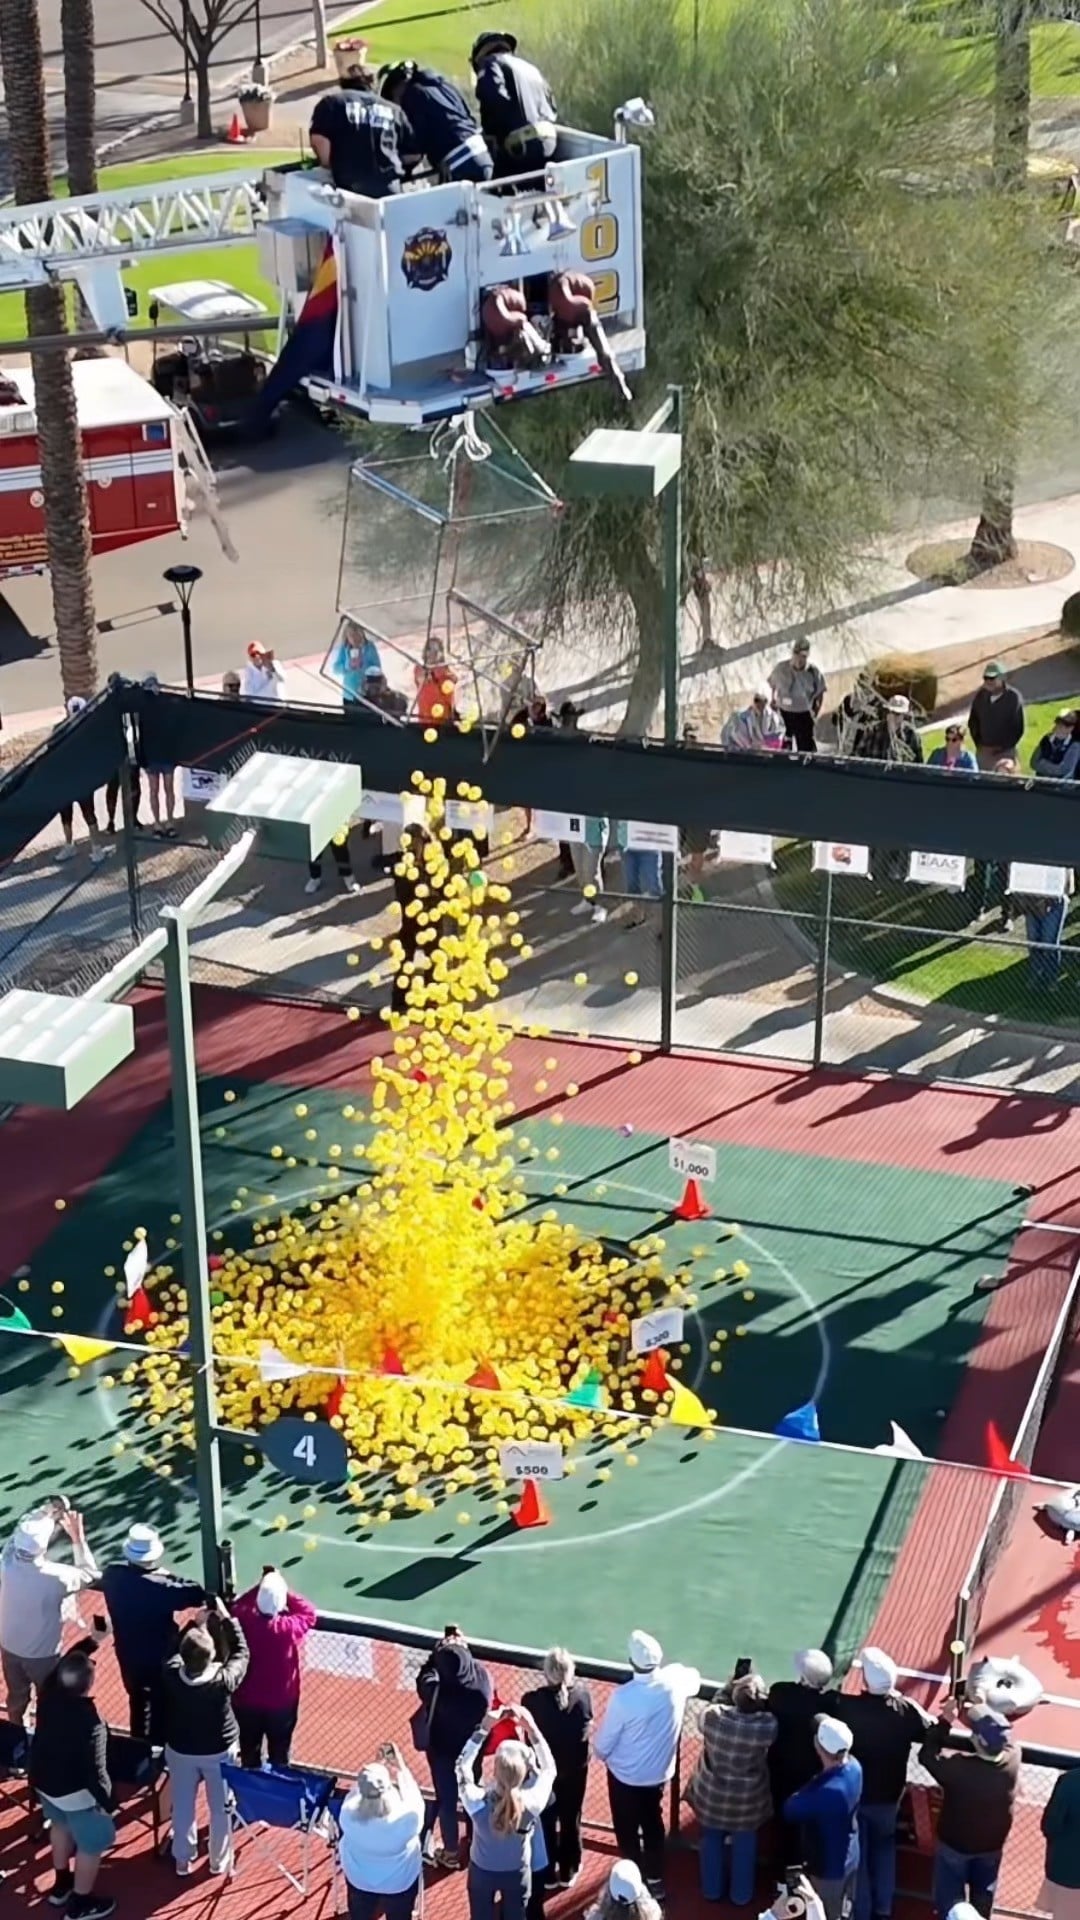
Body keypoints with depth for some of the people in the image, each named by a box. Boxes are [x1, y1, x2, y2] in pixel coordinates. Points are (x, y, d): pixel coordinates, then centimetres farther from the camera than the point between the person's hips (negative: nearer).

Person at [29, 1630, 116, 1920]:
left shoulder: (49, 1692, -20)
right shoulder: (90, 1723, -36)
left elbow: (68, 1662, 3)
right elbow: (95, 1771, -27)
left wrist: (93, 1640, 6)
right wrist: (107, 1800, -12)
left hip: (43, 1780, 7)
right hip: (74, 1790, -7)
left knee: (61, 1825, 33)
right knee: (92, 1843, 17)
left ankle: (61, 1884, 52)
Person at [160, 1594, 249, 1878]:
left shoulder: (172, 1674, -27)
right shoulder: (224, 1680, -33)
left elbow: (177, 1651, -4)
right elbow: (241, 1653, -15)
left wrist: (196, 1624, -4)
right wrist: (226, 1618, -11)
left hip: (180, 1750, 2)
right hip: (219, 1752, -2)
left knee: (183, 1806, 23)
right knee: (220, 1807, 21)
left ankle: (182, 1859, 40)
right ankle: (219, 1860, 38)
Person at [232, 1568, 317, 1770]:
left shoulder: (244, 1621, -21)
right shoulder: (289, 1628, -26)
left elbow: (237, 1606, 4)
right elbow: (309, 1613, -5)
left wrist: (260, 1588, -5)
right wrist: (284, 1591, -9)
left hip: (246, 1702, 2)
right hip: (281, 1704, -2)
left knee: (249, 1757, 21)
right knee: (279, 1757, 17)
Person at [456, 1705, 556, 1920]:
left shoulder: (478, 1803, -36)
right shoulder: (532, 1804, -35)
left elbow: (462, 1765, -17)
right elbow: (549, 1768, -15)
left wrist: (483, 1730, -23)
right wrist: (531, 1729, -20)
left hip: (482, 1871, 0)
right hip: (517, 1872, 0)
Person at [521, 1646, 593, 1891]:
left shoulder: (533, 1700, -27)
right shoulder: (583, 1694, -22)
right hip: (575, 1768, 1)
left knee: (545, 1821, 21)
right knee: (571, 1820, 22)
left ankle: (548, 1873, 34)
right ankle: (568, 1871, 38)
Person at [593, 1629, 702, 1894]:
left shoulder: (623, 1696, -32)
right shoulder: (676, 1680, -20)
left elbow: (605, 1739, -16)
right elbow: (695, 1679, 8)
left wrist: (600, 1754, 7)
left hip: (626, 1775, -4)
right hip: (660, 1772, 4)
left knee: (627, 1831, 17)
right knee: (653, 1825, 25)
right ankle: (655, 1880, 38)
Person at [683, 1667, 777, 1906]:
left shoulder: (712, 1716, -28)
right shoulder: (767, 1726, -31)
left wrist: (729, 1687, -1)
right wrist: (761, 1699, -8)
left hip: (712, 1792, 1)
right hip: (747, 1797, -1)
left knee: (712, 1839, 27)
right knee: (744, 1844, 25)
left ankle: (712, 1889, 47)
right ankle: (741, 1894, 44)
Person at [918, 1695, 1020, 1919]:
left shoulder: (958, 1767, -36)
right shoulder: (1013, 1759, -26)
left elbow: (926, 1754, -17)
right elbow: (1002, 1736, -2)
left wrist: (945, 1720, -15)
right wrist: (985, 1711, -3)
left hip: (954, 1844, -3)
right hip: (992, 1846, 4)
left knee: (950, 1900, 18)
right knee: (983, 1899, 25)